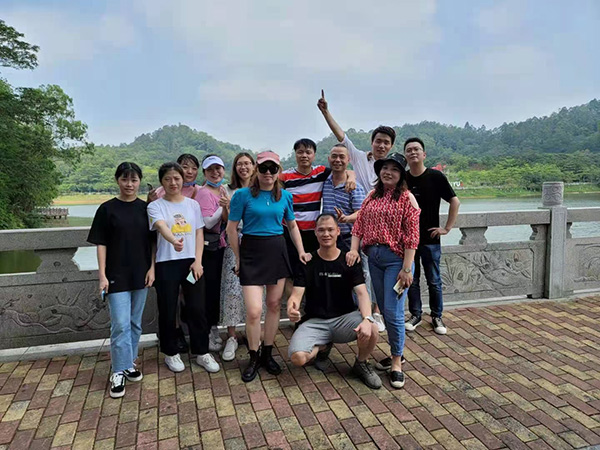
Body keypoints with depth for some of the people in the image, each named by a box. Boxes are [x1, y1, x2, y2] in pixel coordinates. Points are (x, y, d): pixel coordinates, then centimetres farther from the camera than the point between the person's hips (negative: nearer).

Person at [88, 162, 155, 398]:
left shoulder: (145, 208, 4)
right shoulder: (107, 209, -3)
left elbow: (152, 241, 6)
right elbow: (101, 244, -3)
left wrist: (152, 268, -1)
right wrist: (102, 275, -8)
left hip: (140, 274, 3)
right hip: (117, 275, -3)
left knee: (135, 323, 13)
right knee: (120, 325, -4)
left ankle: (129, 363, 29)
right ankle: (119, 373, 9)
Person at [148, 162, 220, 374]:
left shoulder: (193, 204, 9)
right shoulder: (155, 206, -1)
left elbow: (199, 233, 7)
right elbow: (162, 226, -22)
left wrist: (198, 261, -5)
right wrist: (174, 240, -44)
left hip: (192, 262, 2)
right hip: (166, 264, -2)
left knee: (197, 309, 4)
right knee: (168, 311, 7)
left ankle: (202, 352, 19)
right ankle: (171, 353, 26)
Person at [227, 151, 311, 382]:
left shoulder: (285, 196, 6)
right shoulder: (243, 195, -5)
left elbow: (292, 225, 17)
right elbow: (231, 228, -2)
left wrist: (301, 251, 9)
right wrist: (238, 258, -1)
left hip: (278, 251, 4)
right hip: (252, 252, -3)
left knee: (274, 304, 10)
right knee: (253, 311, -8)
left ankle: (267, 353, 28)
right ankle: (254, 358, 16)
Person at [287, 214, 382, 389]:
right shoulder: (307, 263, -1)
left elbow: (362, 293, -11)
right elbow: (296, 295, -9)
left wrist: (367, 319, -31)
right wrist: (291, 309, -35)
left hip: (345, 317, 0)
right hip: (315, 321, 0)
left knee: (372, 330, -31)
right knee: (297, 357, -26)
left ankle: (361, 364, 5)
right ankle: (323, 347, 12)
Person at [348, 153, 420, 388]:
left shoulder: (407, 198, -7)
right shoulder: (372, 196, 11)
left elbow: (411, 237, -12)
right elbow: (359, 224, 9)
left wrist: (406, 269, -16)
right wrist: (353, 249, -6)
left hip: (396, 259, -6)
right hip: (374, 257, 6)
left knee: (393, 312, -6)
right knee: (384, 310, 14)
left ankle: (396, 362, 12)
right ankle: (396, 352, 31)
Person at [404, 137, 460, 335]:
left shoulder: (436, 177, -7)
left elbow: (455, 202, -4)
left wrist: (447, 228, -6)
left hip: (430, 239, -2)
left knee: (434, 281, 7)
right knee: (411, 280, 11)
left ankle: (437, 317, 22)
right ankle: (415, 315, 25)